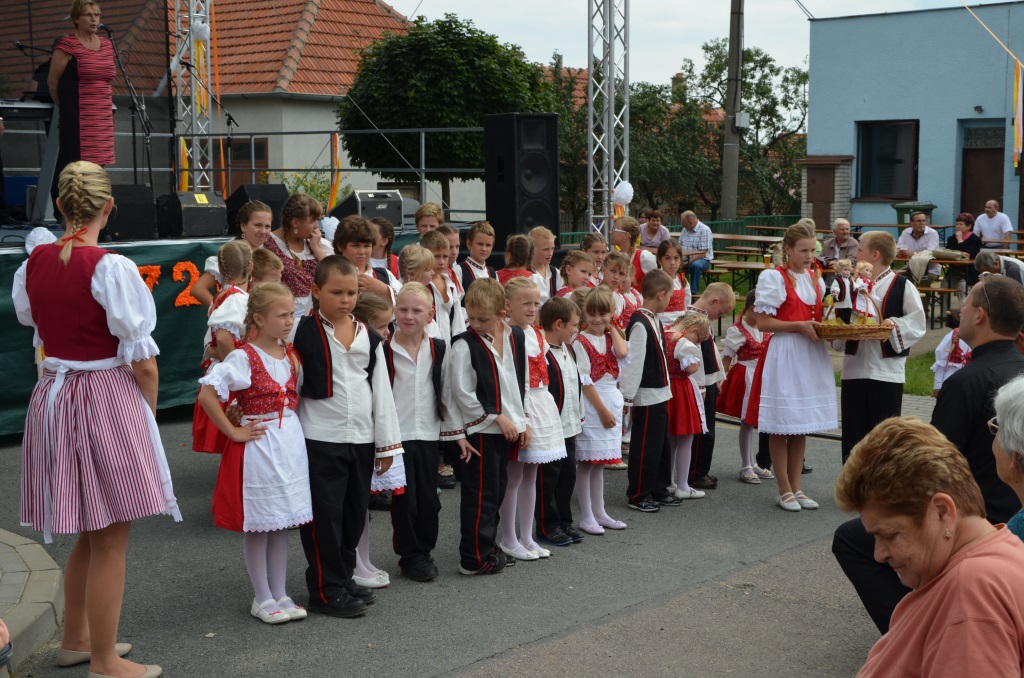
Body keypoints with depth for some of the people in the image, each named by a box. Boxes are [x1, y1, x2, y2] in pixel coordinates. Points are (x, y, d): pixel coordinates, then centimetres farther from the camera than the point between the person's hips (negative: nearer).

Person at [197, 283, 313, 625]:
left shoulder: (291, 356, 6)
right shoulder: (244, 357, -15)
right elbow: (206, 395, -23)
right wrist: (233, 432, -18)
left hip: (291, 444, 7)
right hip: (258, 446, -7)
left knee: (282, 521, 13)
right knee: (257, 525, 5)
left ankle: (279, 594, 23)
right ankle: (262, 599, 15)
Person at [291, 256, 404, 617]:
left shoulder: (369, 337, 7)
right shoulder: (304, 333, -7)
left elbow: (381, 390, 10)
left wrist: (387, 443, 9)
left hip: (361, 439, 5)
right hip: (320, 440, -5)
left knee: (354, 514, 13)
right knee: (324, 516, -1)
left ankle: (343, 578, 29)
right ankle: (326, 590, 11)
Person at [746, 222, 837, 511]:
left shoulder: (816, 279, 13)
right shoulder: (774, 278, -7)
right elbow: (763, 322, -12)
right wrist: (799, 326, -18)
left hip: (812, 356, 7)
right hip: (784, 355, -6)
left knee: (802, 425, 11)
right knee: (781, 426, 0)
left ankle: (796, 488, 19)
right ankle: (785, 491, 9)